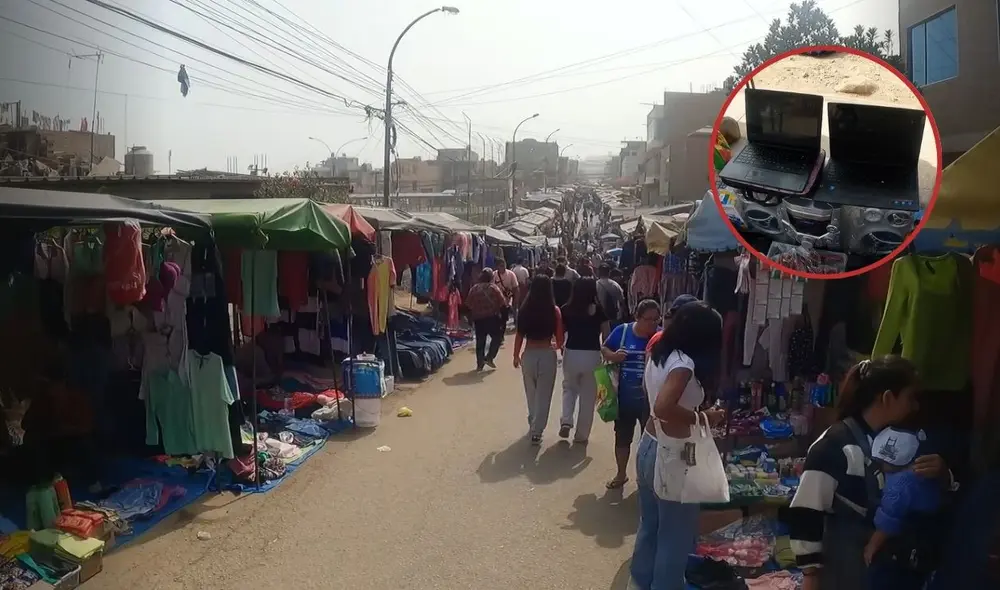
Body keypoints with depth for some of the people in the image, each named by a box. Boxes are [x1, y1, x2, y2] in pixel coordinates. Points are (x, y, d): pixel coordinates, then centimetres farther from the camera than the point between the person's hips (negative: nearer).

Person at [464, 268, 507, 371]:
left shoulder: (474, 288, 5)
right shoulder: (494, 288, -3)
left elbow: (468, 305, 4)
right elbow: (503, 304, -7)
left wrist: (471, 317, 14)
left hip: (478, 319, 3)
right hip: (492, 318, -3)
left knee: (480, 341, 10)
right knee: (497, 337, 14)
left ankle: (480, 364, 9)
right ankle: (489, 358, 2)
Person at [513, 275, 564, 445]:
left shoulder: (524, 309, -7)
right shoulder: (554, 311, -10)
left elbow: (519, 335, -3)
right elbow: (559, 338, -7)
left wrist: (516, 355, 11)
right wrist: (559, 348, 15)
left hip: (528, 354, 2)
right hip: (547, 355, -2)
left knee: (531, 394, 21)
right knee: (543, 395, 9)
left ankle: (533, 425, 36)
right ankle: (537, 431, 9)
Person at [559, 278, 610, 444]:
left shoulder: (566, 309, -3)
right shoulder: (598, 311, -6)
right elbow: (606, 335, -4)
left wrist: (561, 349, 17)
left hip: (571, 354, 2)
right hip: (592, 356, -1)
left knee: (569, 388, 26)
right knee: (588, 396, 12)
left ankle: (566, 421, 7)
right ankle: (581, 435, 19)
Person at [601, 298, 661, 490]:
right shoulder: (622, 331, -7)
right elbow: (604, 348, 5)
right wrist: (613, 356, -16)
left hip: (650, 399, -2)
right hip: (625, 397, 2)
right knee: (622, 436, 18)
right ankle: (621, 474, 38)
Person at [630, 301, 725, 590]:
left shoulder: (659, 355, 5)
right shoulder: (683, 363, -22)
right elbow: (663, 407, -36)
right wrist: (702, 418, -23)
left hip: (649, 446, 9)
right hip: (670, 455, -9)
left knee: (650, 527, 23)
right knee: (675, 536, 8)